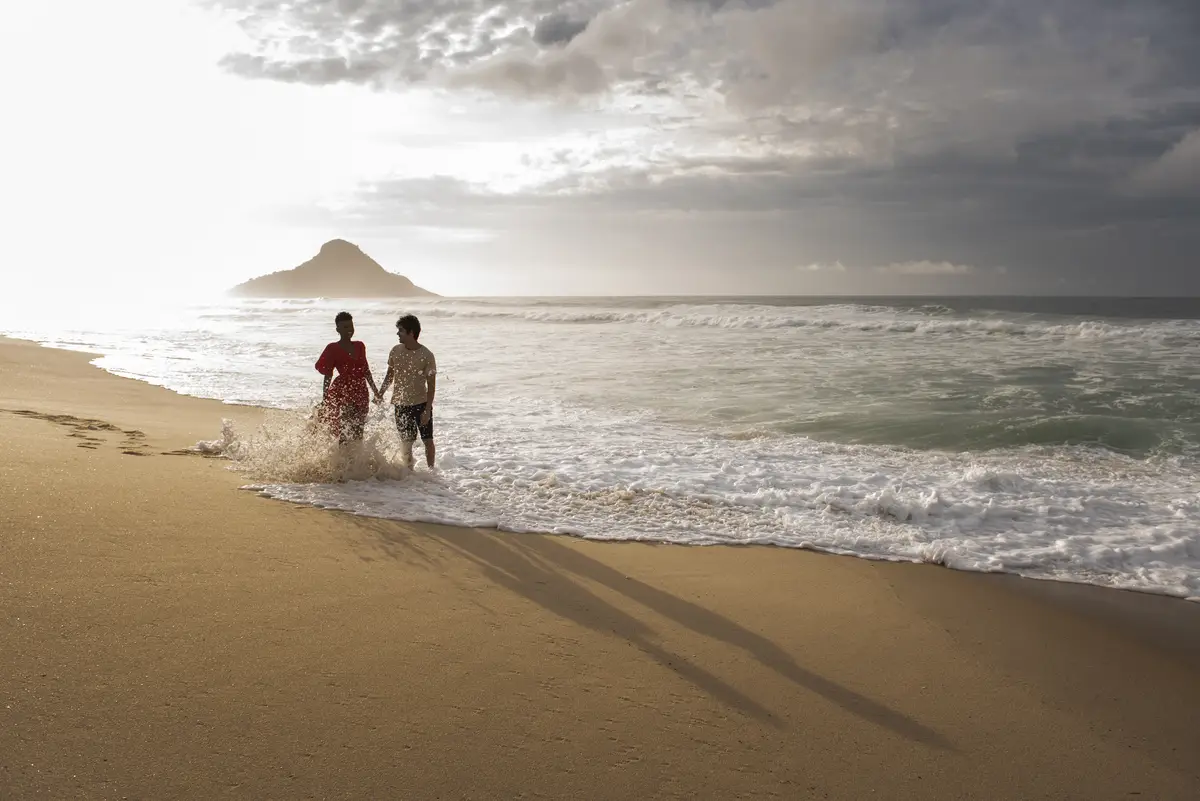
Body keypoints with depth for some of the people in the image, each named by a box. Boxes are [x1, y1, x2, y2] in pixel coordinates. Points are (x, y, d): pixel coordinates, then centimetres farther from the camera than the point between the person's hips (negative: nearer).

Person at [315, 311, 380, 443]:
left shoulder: (360, 346, 10)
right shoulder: (333, 349, -5)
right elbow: (327, 376, -6)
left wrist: (376, 392, 18)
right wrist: (324, 401, -10)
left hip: (361, 394, 5)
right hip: (342, 394, -5)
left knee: (358, 435, 10)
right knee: (345, 436, -4)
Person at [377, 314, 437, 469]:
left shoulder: (426, 355, -13)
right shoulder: (396, 351, -2)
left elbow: (431, 385, -11)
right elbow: (390, 375, 13)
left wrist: (427, 410, -15)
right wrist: (380, 394, 3)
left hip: (421, 403, -3)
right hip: (401, 405, 3)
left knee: (428, 440, 3)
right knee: (406, 442, 4)